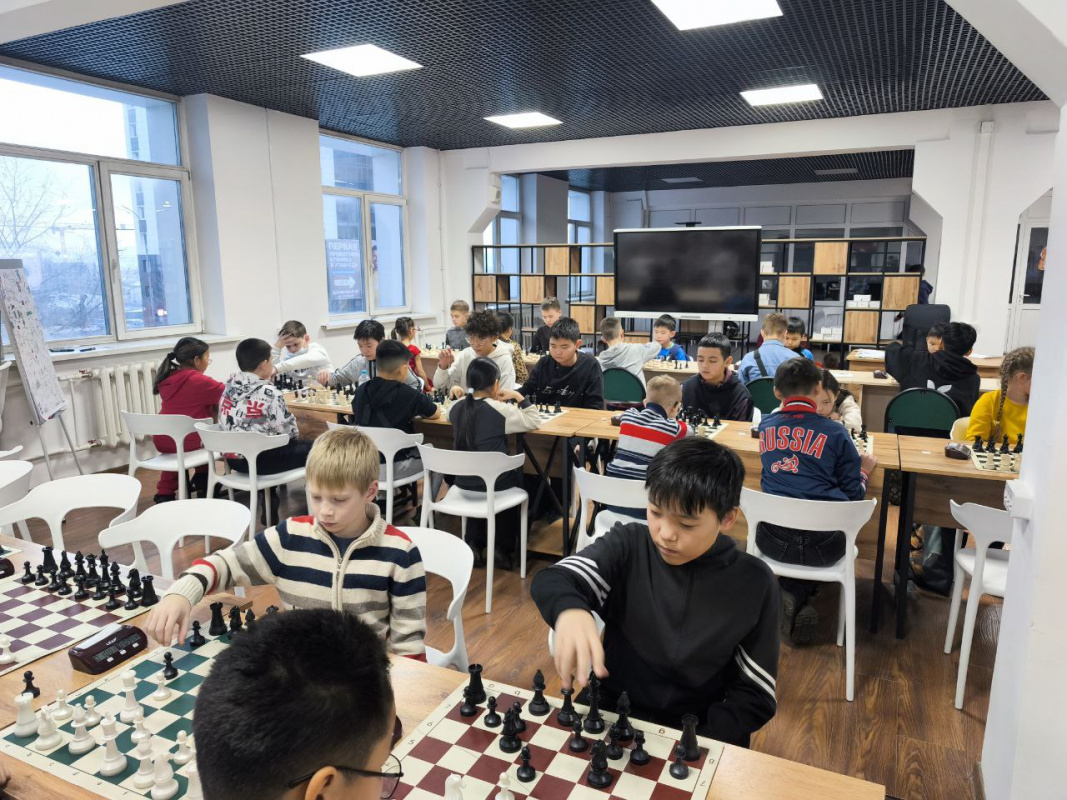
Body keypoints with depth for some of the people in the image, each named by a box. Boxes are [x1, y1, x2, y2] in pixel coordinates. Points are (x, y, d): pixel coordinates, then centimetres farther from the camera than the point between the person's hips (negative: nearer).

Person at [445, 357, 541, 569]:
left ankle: (475, 543, 29)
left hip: (463, 480, 5)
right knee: (517, 476, 28)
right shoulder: (500, 410, -18)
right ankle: (504, 547, 27)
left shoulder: (457, 407, -2)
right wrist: (518, 397, -2)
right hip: (493, 482, -4)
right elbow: (535, 422, -9)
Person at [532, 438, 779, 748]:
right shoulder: (628, 546, -7)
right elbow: (552, 580, -20)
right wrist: (569, 611, -43)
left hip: (697, 735, 1)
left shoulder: (753, 583, -7)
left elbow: (756, 695, -3)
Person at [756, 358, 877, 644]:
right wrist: (865, 470, 23)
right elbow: (853, 494, 2)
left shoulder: (766, 427, 6)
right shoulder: (835, 433, -2)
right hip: (824, 544, -1)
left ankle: (791, 599, 9)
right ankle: (797, 597, 8)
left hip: (774, 539, 2)